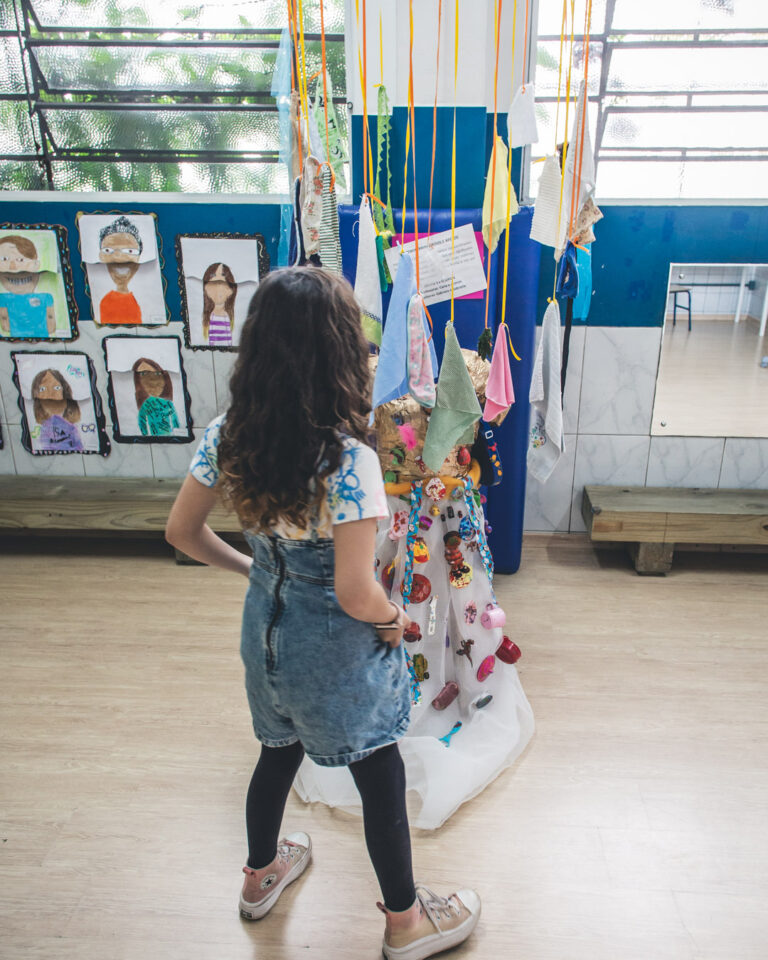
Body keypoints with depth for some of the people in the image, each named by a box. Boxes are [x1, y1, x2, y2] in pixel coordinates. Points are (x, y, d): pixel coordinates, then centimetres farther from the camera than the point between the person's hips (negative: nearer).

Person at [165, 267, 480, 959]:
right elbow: (356, 595, -30)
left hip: (267, 627, 6)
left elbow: (182, 531, 0)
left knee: (279, 754, 30)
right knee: (381, 780, 18)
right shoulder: (349, 459, -30)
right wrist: (394, 619, -9)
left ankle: (262, 876, 56)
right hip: (335, 648, -6)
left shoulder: (227, 435, -11)